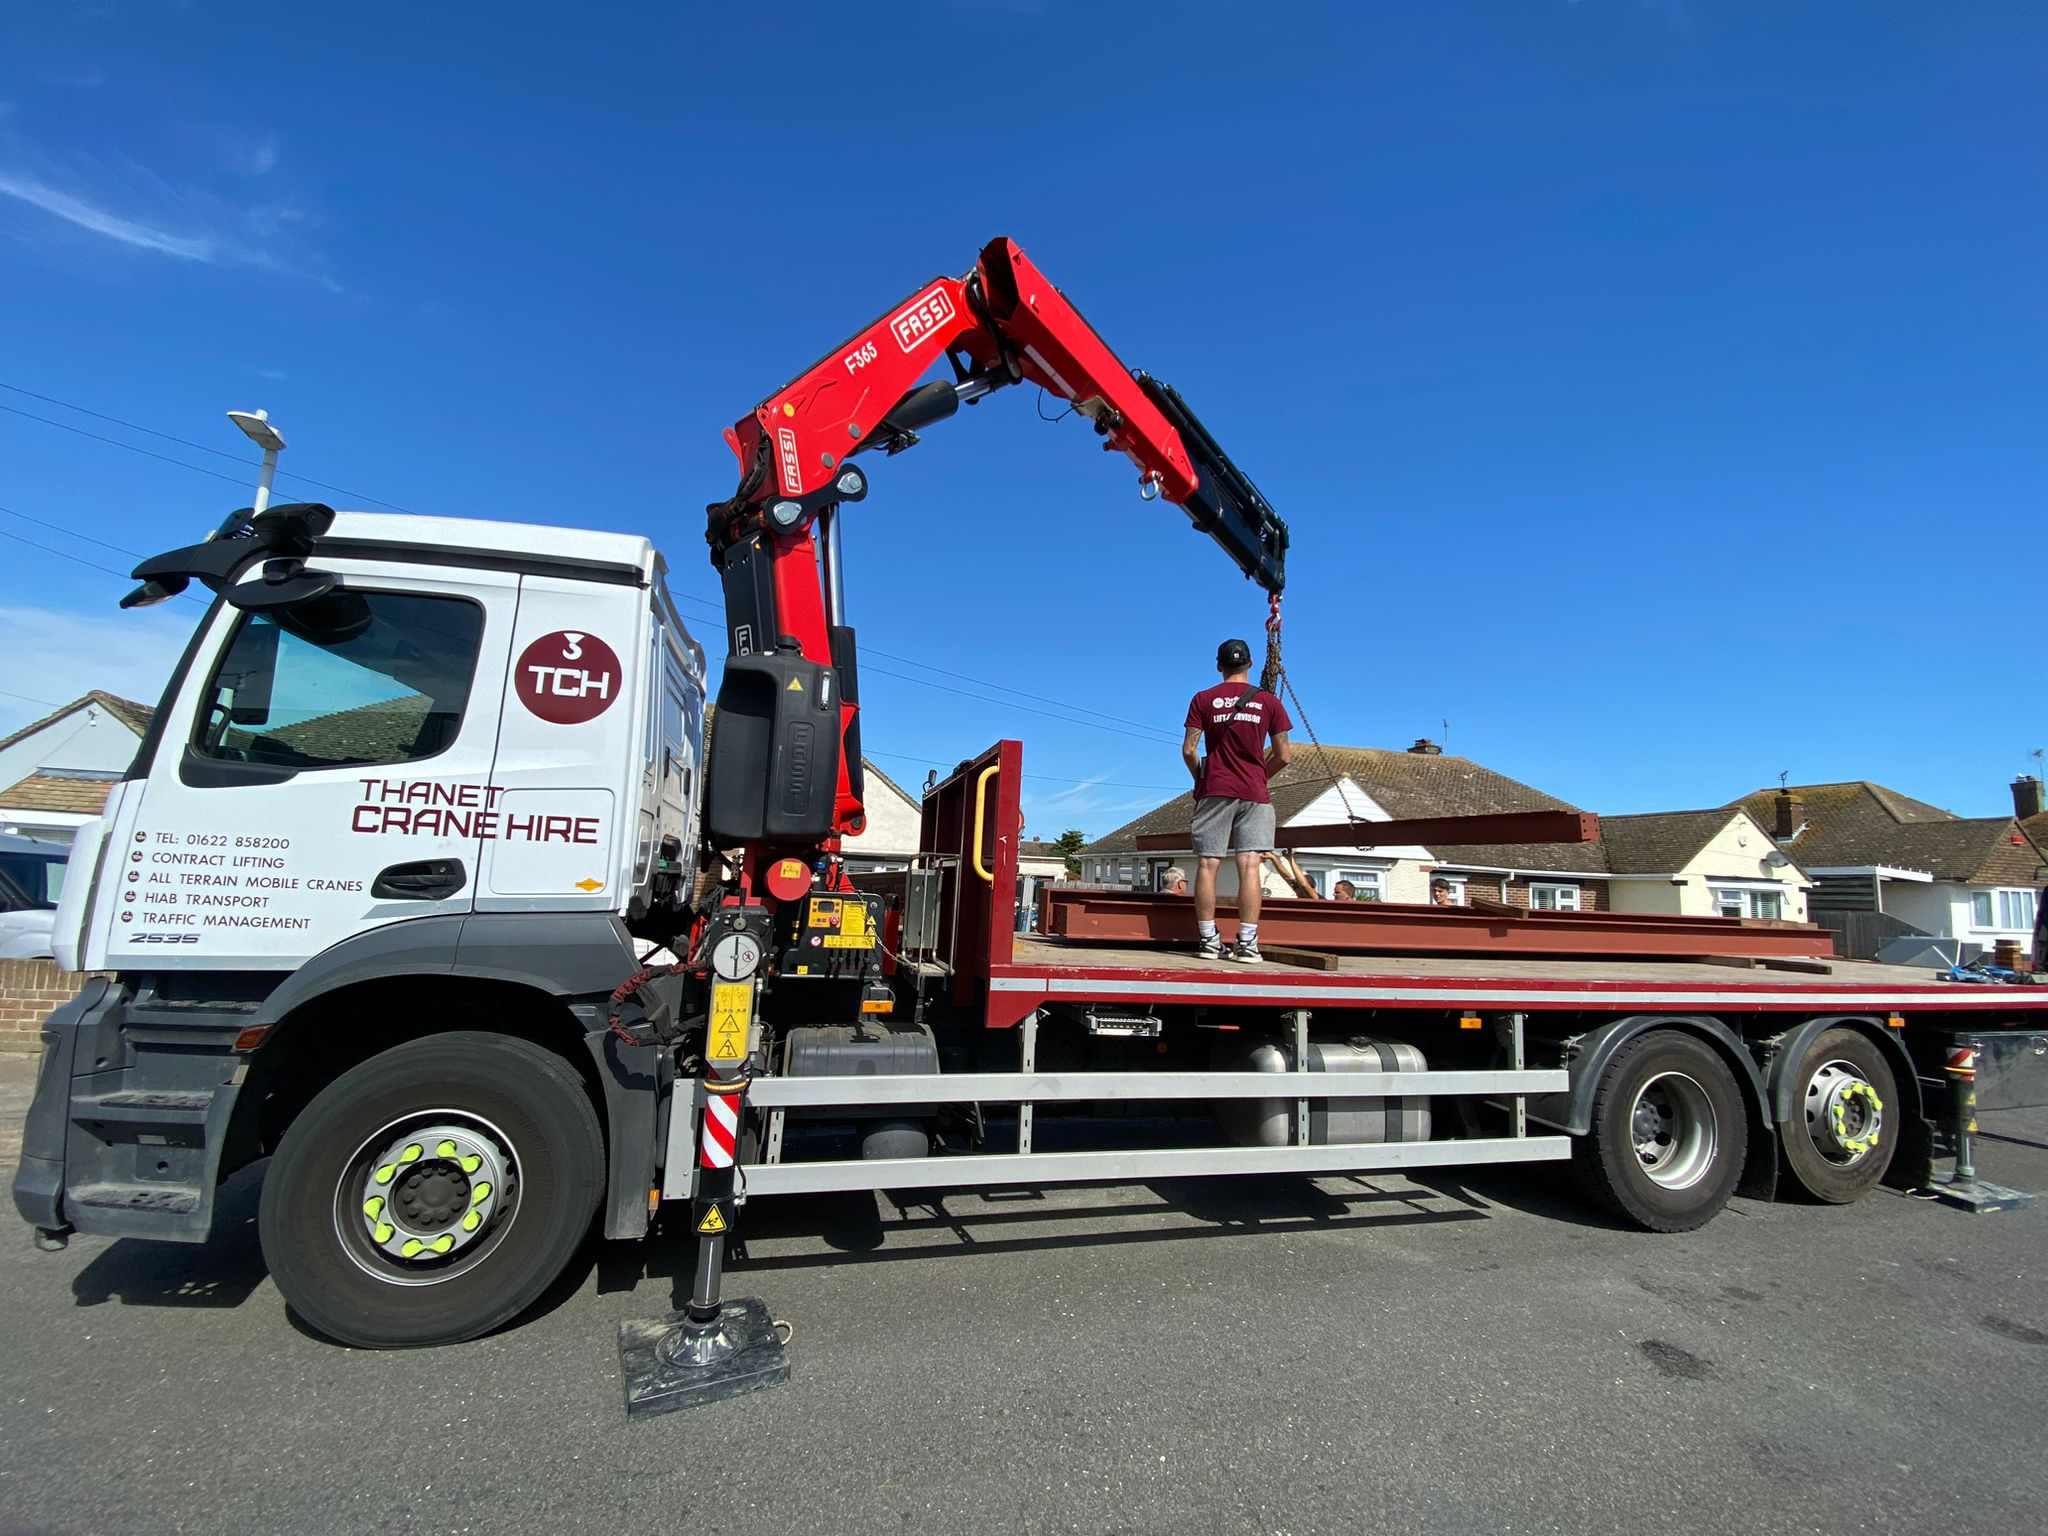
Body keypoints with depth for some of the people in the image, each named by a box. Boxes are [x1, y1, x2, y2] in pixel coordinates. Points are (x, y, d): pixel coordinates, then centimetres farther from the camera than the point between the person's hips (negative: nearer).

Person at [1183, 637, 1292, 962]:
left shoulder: (1203, 699, 4)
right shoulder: (1268, 701, 6)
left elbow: (1188, 750, -2)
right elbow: (1283, 755, 4)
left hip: (1214, 790, 0)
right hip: (1254, 792, 0)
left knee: (1207, 865, 2)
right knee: (1249, 865, -4)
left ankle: (1208, 940, 2)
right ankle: (1247, 943, -6)